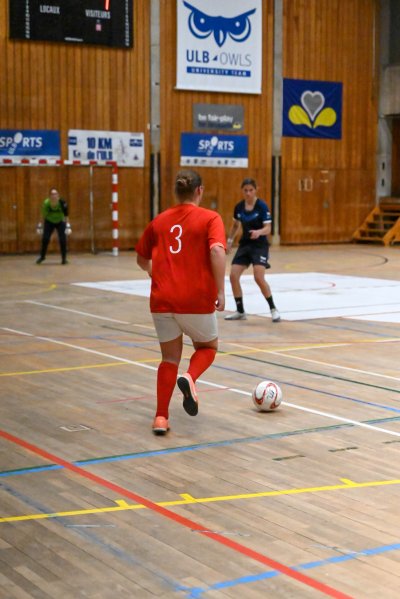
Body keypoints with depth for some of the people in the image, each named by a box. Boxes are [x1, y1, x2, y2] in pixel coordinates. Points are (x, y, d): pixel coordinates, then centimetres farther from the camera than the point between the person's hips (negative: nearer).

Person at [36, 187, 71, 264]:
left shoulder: (62, 203, -28)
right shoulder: (46, 203, -25)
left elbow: (66, 215, -18)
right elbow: (43, 215, -11)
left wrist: (68, 226, -21)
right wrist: (40, 225, -5)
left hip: (60, 222, -1)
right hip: (49, 222, 1)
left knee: (63, 240, -12)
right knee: (45, 239, -7)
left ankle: (64, 258, 3)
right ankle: (42, 256, 15)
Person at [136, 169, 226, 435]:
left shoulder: (159, 220, 11)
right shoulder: (210, 218, -1)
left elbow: (142, 259, 20)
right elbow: (217, 251, -19)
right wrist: (221, 290, -15)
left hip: (162, 300, 3)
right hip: (197, 300, -3)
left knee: (170, 358, 17)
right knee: (208, 347, 21)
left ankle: (161, 417, 9)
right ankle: (190, 378, -10)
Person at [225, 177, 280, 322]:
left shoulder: (261, 206, -13)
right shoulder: (239, 207, 1)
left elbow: (268, 228, -18)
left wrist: (259, 232, -38)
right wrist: (230, 240, 14)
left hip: (259, 245, -5)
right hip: (244, 244, 5)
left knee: (259, 278, -20)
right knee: (233, 276, -6)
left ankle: (273, 309, 0)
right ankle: (240, 311, 10)